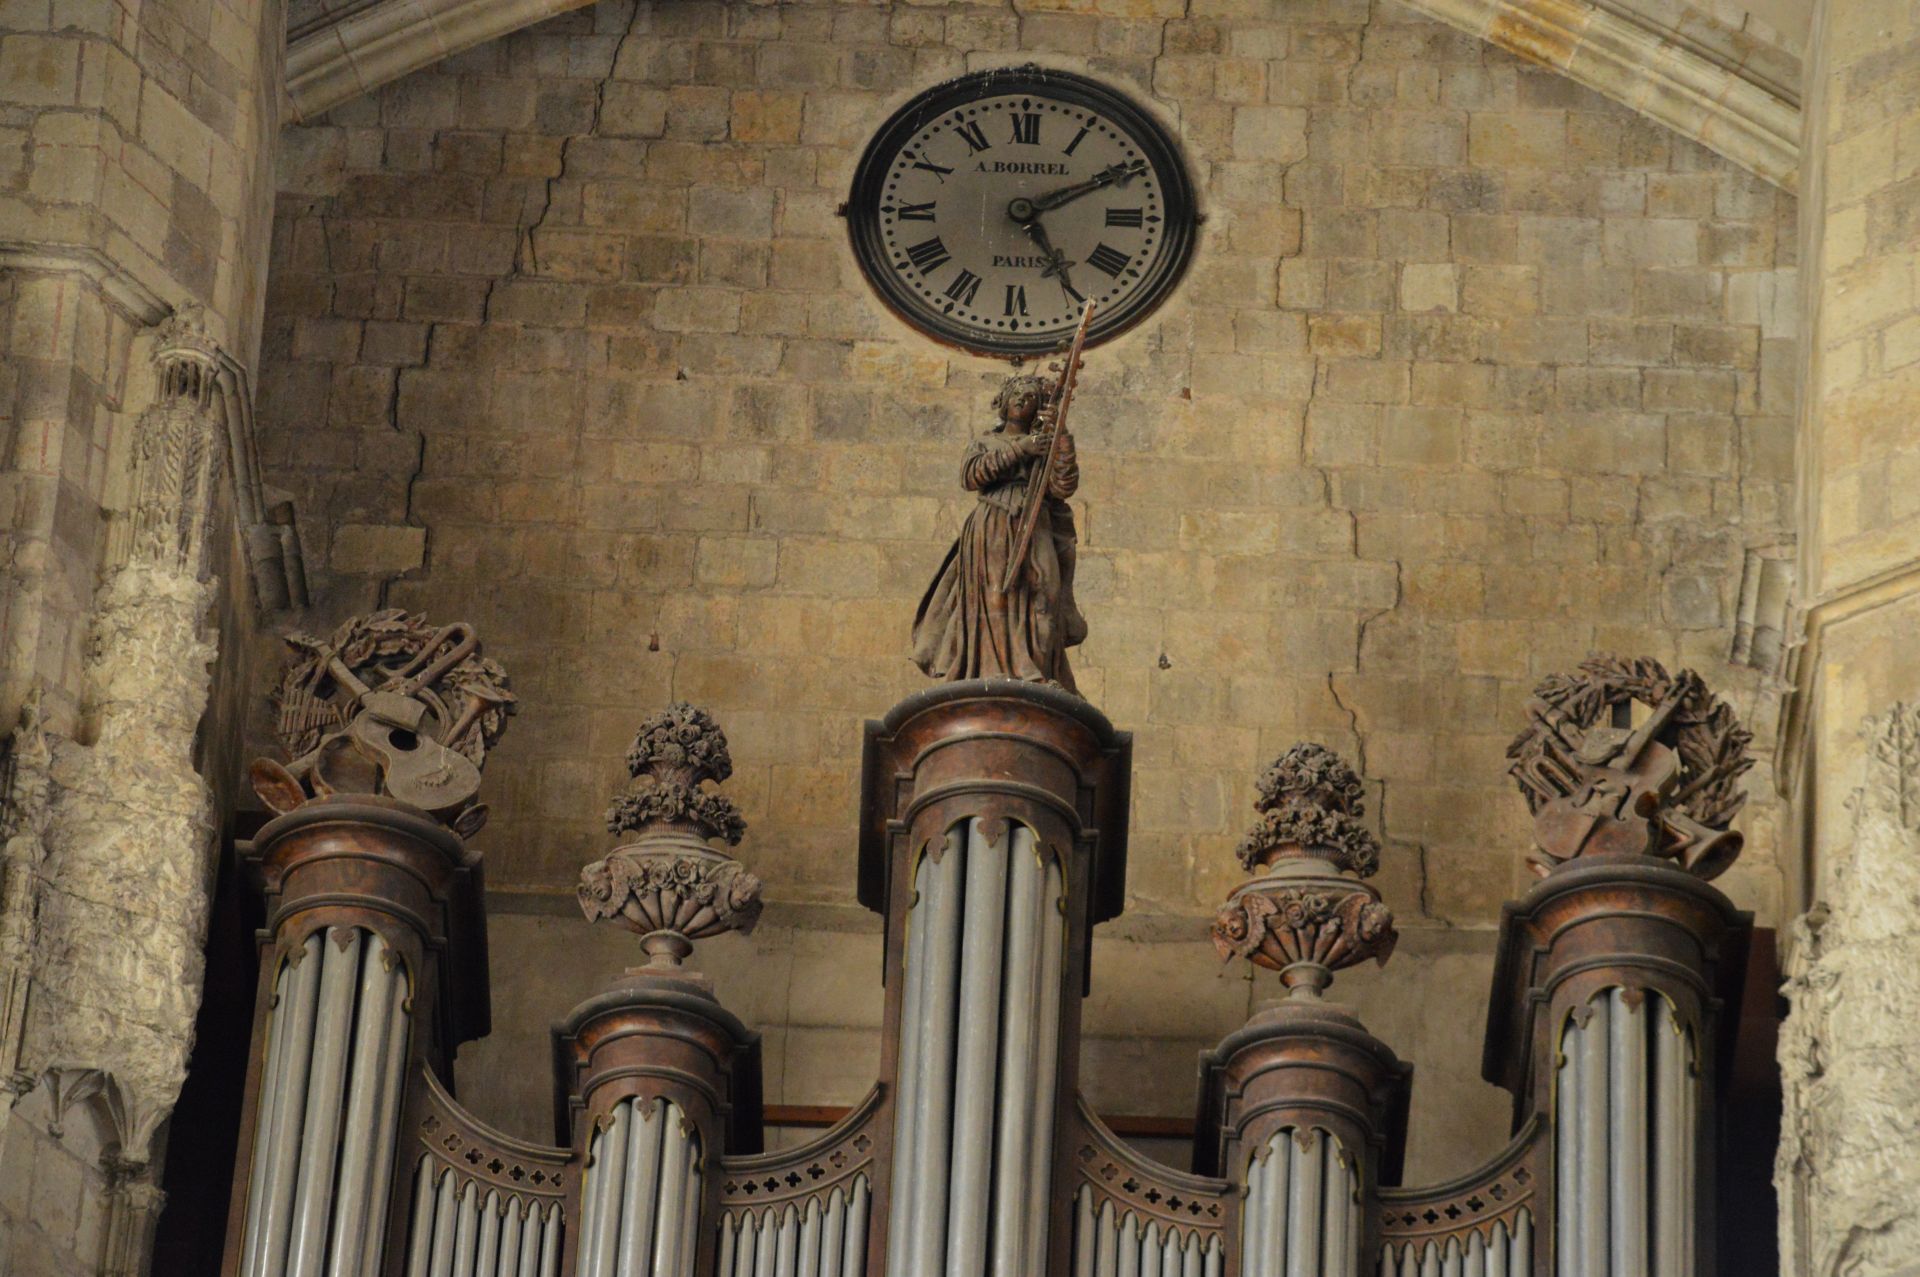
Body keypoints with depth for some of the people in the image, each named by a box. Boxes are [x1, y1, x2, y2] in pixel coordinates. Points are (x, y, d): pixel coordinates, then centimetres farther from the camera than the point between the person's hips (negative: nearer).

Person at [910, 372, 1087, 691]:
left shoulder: (1045, 446, 19)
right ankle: (997, 675, -26)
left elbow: (1063, 486, 2)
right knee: (994, 603, -17)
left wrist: (1062, 437, -5)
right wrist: (1018, 450, -8)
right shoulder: (983, 444, 19)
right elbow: (970, 475, -3)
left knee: (1033, 604, -15)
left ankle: (1036, 684, -23)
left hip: (1032, 535, 0)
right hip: (991, 535, 0)